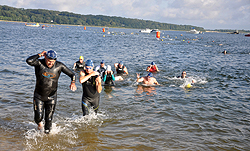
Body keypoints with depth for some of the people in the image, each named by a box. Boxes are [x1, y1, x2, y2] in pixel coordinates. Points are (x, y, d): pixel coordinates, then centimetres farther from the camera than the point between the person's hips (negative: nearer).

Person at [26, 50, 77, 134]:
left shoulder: (59, 66, -10)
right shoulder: (39, 63, -14)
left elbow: (72, 74, -8)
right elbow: (29, 61, -35)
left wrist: (73, 82, -28)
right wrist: (40, 55, -23)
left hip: (51, 97, 1)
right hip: (39, 96, 0)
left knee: (49, 118, 7)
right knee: (38, 117, 2)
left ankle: (47, 133, 31)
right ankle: (39, 123, 39)